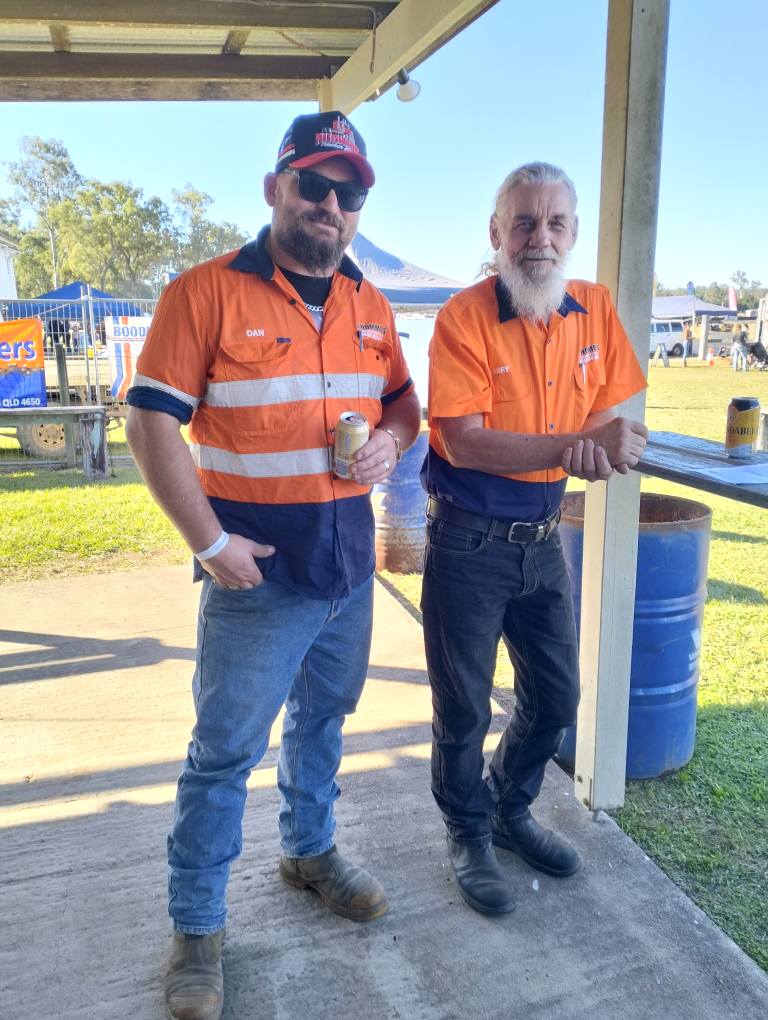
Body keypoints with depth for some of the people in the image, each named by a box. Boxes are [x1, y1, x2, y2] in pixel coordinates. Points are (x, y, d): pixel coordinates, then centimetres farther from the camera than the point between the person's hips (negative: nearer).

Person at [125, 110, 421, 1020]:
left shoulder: (369, 306, 8)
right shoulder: (206, 292, -10)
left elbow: (402, 398, 18)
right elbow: (152, 423, -12)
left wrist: (393, 436, -7)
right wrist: (209, 543, -16)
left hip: (350, 563, 6)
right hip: (259, 571, -5)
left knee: (322, 720, 22)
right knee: (226, 750, 5)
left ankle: (310, 850, 46)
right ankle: (196, 928, 25)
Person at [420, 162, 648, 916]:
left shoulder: (596, 310, 1)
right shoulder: (464, 317, -15)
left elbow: (606, 419, 2)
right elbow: (464, 442, -22)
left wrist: (600, 446, -22)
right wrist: (577, 445, -28)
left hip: (543, 538, 6)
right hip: (468, 543, -5)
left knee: (555, 696, 17)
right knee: (464, 708, 9)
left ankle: (511, 810, 44)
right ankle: (469, 835, 35)